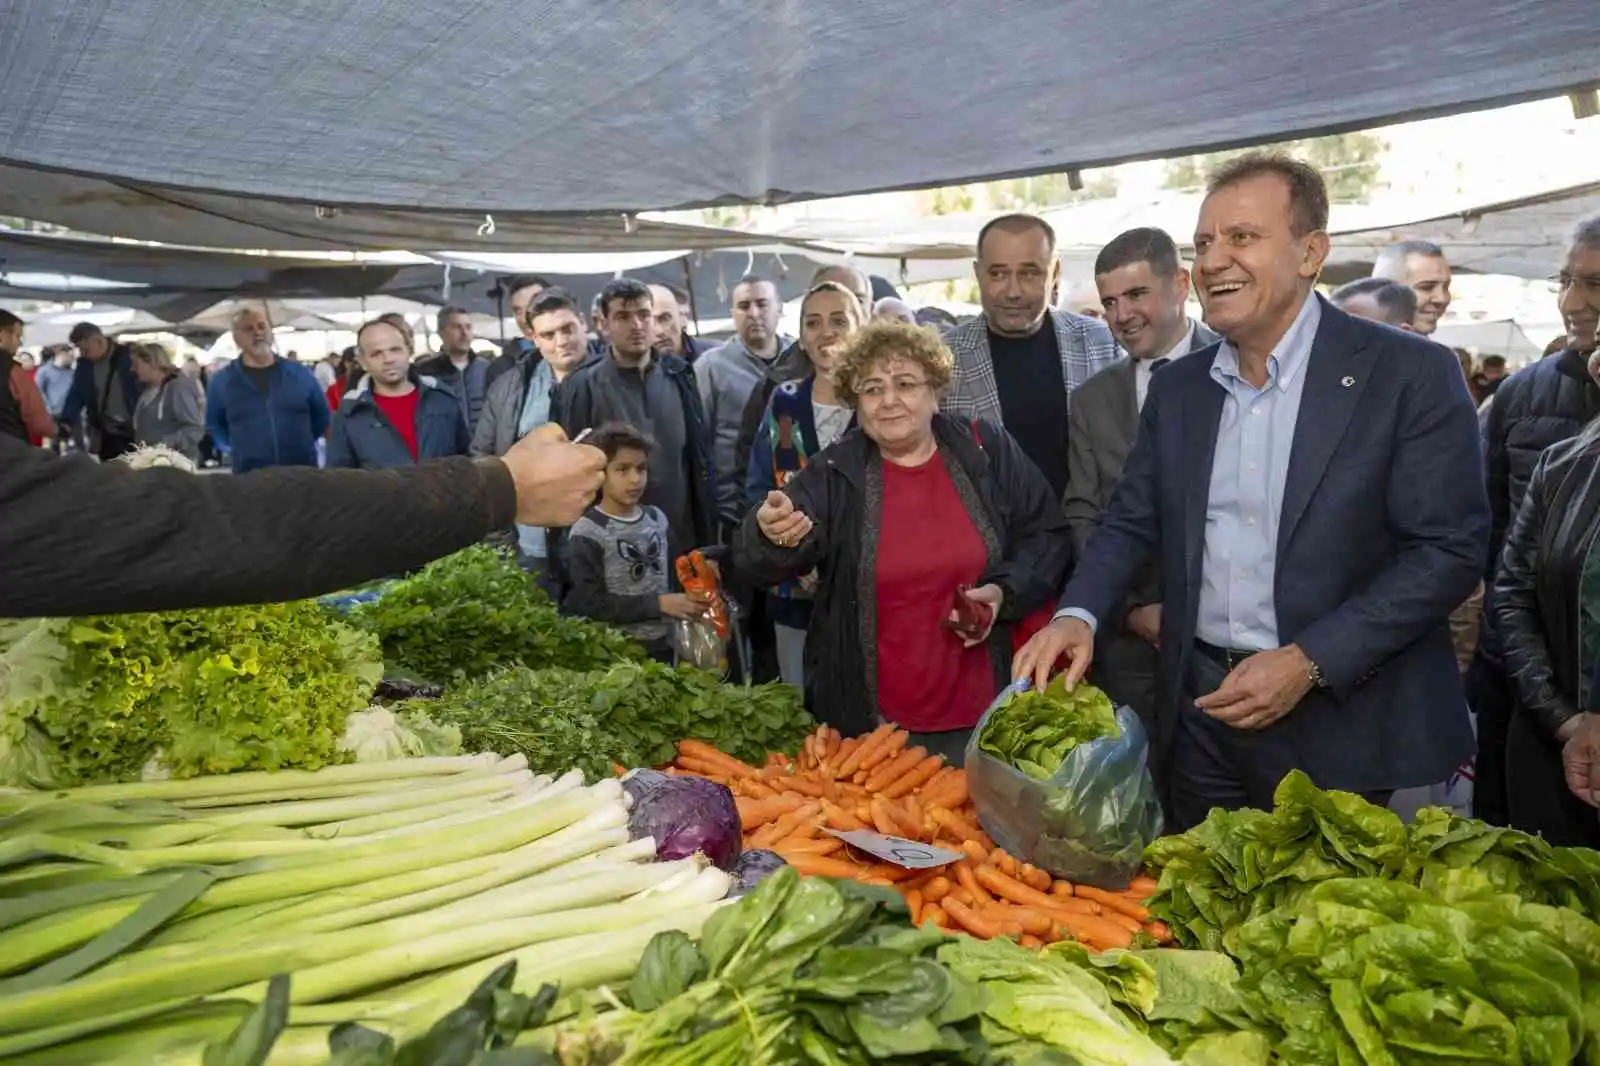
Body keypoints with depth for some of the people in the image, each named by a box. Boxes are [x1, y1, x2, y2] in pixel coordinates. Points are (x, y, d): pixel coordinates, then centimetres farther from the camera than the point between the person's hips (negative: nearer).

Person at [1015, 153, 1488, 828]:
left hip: (1338, 725, -4)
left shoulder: (1412, 373, -9)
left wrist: (1308, 662, -20)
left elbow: (1449, 550, -12)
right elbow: (1131, 522, 9)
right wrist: (1078, 615, -9)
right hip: (1201, 716, 4)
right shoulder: (1176, 388, 6)